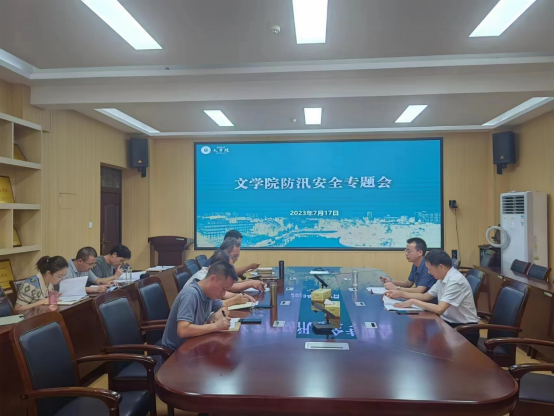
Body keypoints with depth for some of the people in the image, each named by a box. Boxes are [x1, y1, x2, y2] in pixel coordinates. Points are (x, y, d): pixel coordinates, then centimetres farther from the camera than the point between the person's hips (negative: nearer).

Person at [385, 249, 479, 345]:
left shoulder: (455, 281, -23)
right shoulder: (442, 278, 6)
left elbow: (439, 309, -28)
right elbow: (425, 296, 15)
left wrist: (413, 302, -18)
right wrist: (401, 294, 7)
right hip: (448, 322, 8)